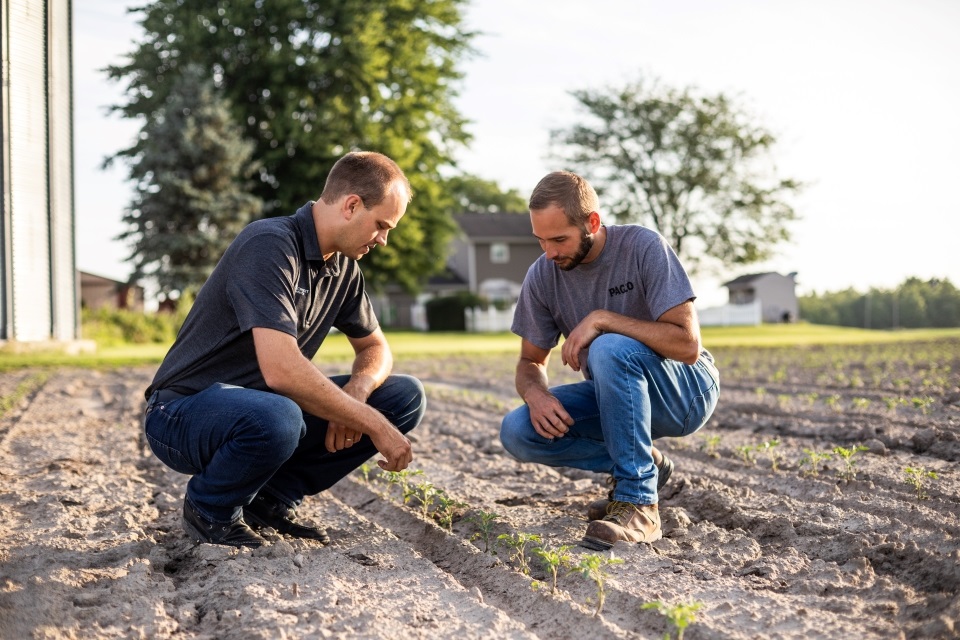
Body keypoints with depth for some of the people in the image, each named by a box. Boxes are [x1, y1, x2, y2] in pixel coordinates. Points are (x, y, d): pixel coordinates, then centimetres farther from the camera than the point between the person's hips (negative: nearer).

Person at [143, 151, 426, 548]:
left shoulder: (343, 267, 4)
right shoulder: (270, 246, -23)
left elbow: (374, 348, 14)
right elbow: (281, 369, -33)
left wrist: (357, 390, -11)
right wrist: (374, 424, -26)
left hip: (263, 406, 8)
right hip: (185, 412, -8)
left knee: (406, 396, -2)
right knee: (276, 419, -42)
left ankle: (272, 499, 5)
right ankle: (209, 509, -8)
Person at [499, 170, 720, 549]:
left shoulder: (643, 248, -20)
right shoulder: (542, 276, -7)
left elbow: (688, 345, -26)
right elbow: (531, 362, 3)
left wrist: (602, 319, -30)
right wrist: (535, 394, -21)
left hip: (687, 391, -5)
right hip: (617, 397, 6)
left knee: (609, 349, -36)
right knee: (517, 432, -17)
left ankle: (638, 506, -28)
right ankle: (644, 465, 0)